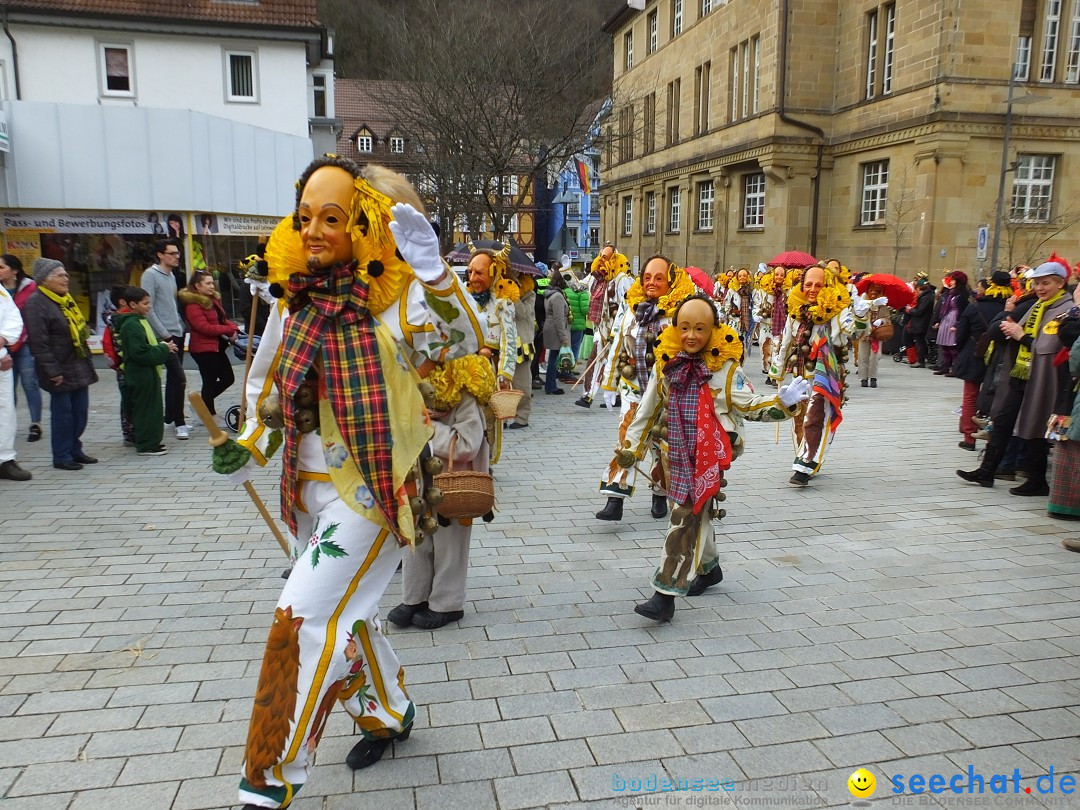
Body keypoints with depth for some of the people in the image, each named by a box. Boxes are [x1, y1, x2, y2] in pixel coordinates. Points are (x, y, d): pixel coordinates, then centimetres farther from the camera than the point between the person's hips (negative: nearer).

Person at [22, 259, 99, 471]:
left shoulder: (66, 299, 14)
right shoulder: (36, 304, -14)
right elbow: (39, 343, -18)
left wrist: (86, 363, 19)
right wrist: (53, 371, -20)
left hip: (79, 366, 8)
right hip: (60, 370, -8)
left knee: (80, 411, 11)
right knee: (62, 412, -1)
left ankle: (74, 450, 23)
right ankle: (61, 457, 9)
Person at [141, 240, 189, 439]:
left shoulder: (171, 275, 15)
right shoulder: (151, 275, -10)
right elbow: (148, 309, -15)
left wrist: (181, 327, 11)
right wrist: (165, 335, -16)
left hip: (177, 334, 9)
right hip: (164, 336, -8)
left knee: (173, 377, 15)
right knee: (179, 377, -13)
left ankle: (170, 416, 26)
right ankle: (180, 423, -6)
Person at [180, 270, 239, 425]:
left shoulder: (213, 299, 12)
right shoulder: (192, 305, -16)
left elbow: (222, 319, 16)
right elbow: (204, 327, -23)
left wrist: (233, 328, -5)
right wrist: (229, 330, -21)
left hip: (217, 346, 9)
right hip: (204, 349, -9)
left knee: (228, 378, 15)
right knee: (210, 381, 2)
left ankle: (204, 404, 29)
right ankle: (211, 415, 18)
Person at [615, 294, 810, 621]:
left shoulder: (726, 368, -8)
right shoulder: (666, 364, 2)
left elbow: (751, 406, -3)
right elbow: (649, 409, 11)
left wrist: (783, 401, -19)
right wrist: (632, 445, 13)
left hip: (711, 454, -5)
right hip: (680, 453, 5)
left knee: (687, 518, -9)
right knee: (694, 513, 20)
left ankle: (666, 594, -7)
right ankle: (709, 568, 44)